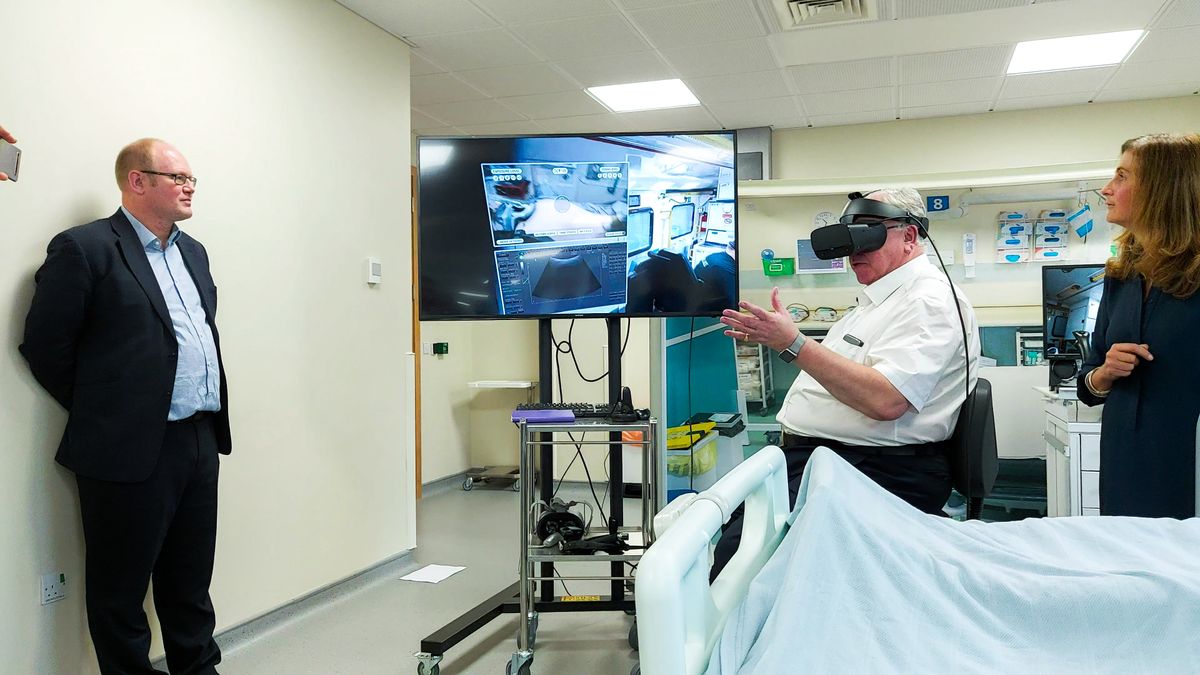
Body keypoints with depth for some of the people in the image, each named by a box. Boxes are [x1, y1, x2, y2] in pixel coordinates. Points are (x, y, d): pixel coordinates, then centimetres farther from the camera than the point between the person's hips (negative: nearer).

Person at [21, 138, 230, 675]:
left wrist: (212, 420, 12)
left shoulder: (192, 252, 14)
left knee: (191, 581, 18)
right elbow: (44, 345, -8)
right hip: (132, 449, -7)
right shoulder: (84, 248, -8)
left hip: (201, 440, 7)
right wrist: (99, 411, -1)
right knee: (121, 588, 8)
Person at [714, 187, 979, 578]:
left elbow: (883, 400, -24)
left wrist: (792, 343, -22)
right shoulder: (875, 298, 21)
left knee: (738, 543, -29)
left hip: (876, 469, -10)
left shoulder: (930, 300, -10)